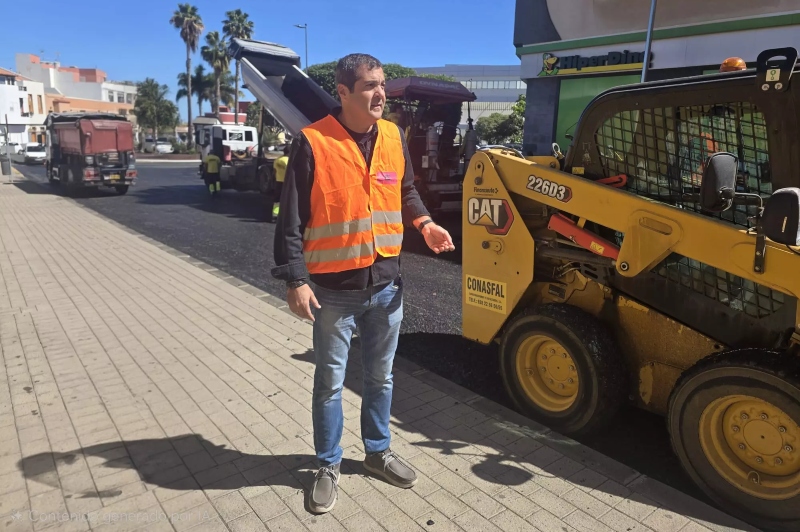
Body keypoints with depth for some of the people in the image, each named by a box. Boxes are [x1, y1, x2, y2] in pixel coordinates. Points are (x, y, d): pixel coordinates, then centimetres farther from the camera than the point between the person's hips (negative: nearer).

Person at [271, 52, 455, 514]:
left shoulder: (394, 137, 5)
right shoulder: (313, 142, -12)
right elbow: (291, 220, -11)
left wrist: (425, 224, 1)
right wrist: (295, 280, -15)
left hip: (386, 283, 5)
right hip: (334, 289, -4)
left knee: (381, 376, 18)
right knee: (330, 381, 10)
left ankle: (379, 450, 39)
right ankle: (328, 466, 30)